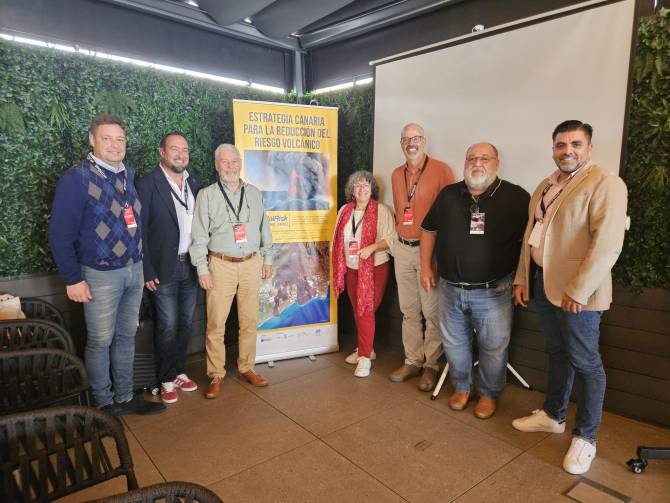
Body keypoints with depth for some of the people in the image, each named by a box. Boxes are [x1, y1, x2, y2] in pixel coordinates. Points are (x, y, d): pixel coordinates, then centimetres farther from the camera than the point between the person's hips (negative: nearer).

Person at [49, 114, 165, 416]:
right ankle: (104, 404, 25)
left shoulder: (129, 175, 6)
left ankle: (125, 397, 29)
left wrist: (143, 264, 8)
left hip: (134, 271, 6)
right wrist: (73, 279, -11)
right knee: (100, 341, 7)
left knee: (127, 337, 14)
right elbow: (60, 234, -11)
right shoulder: (77, 179, -11)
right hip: (100, 275, -5)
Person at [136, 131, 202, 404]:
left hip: (191, 266, 5)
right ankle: (167, 380, 21)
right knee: (168, 327, 4)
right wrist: (147, 272, -13)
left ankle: (179, 371, 31)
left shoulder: (194, 183, 8)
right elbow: (140, 231, -9)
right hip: (164, 269, -5)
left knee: (186, 324, 14)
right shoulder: (147, 184, -8)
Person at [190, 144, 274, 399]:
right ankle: (216, 375, 15)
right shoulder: (206, 195, 0)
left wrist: (267, 259, 11)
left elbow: (264, 229, 13)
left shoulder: (254, 193, 9)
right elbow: (199, 236, -2)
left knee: (249, 320, 9)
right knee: (216, 323, 0)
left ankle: (247, 368, 24)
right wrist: (202, 269, -7)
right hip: (221, 265, -3)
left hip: (252, 263, 3)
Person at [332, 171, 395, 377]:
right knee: (357, 310, 13)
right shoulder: (345, 211, 9)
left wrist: (372, 247, -26)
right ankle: (364, 348, 30)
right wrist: (339, 266, 10)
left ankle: (365, 357, 2)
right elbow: (338, 240, 14)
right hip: (351, 268, 6)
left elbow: (391, 238, -12)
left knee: (366, 311, -7)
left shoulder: (382, 211, -8)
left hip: (375, 268, -5)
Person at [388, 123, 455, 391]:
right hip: (402, 250, 6)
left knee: (431, 311, 0)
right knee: (409, 310, 13)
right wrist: (400, 235, 16)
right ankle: (412, 361, 25)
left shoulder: (441, 170, -6)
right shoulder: (396, 175, 13)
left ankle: (432, 365, 16)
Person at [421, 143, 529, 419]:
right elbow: (428, 230, 14)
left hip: (493, 291, -3)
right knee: (454, 343, 15)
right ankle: (461, 387, 37)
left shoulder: (516, 197, -5)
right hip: (450, 289, 3)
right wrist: (425, 267, 9)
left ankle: (489, 394, 32)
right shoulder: (448, 195, 6)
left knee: (493, 347, 9)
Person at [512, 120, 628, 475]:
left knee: (584, 362, 6)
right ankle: (553, 415, 36)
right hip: (542, 282, 7)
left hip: (576, 290, -7)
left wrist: (577, 290, -22)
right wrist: (521, 279, 13)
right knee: (557, 353, 20)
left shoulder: (605, 183, -10)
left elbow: (607, 244, -19)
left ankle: (585, 437, 21)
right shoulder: (545, 186, 15)